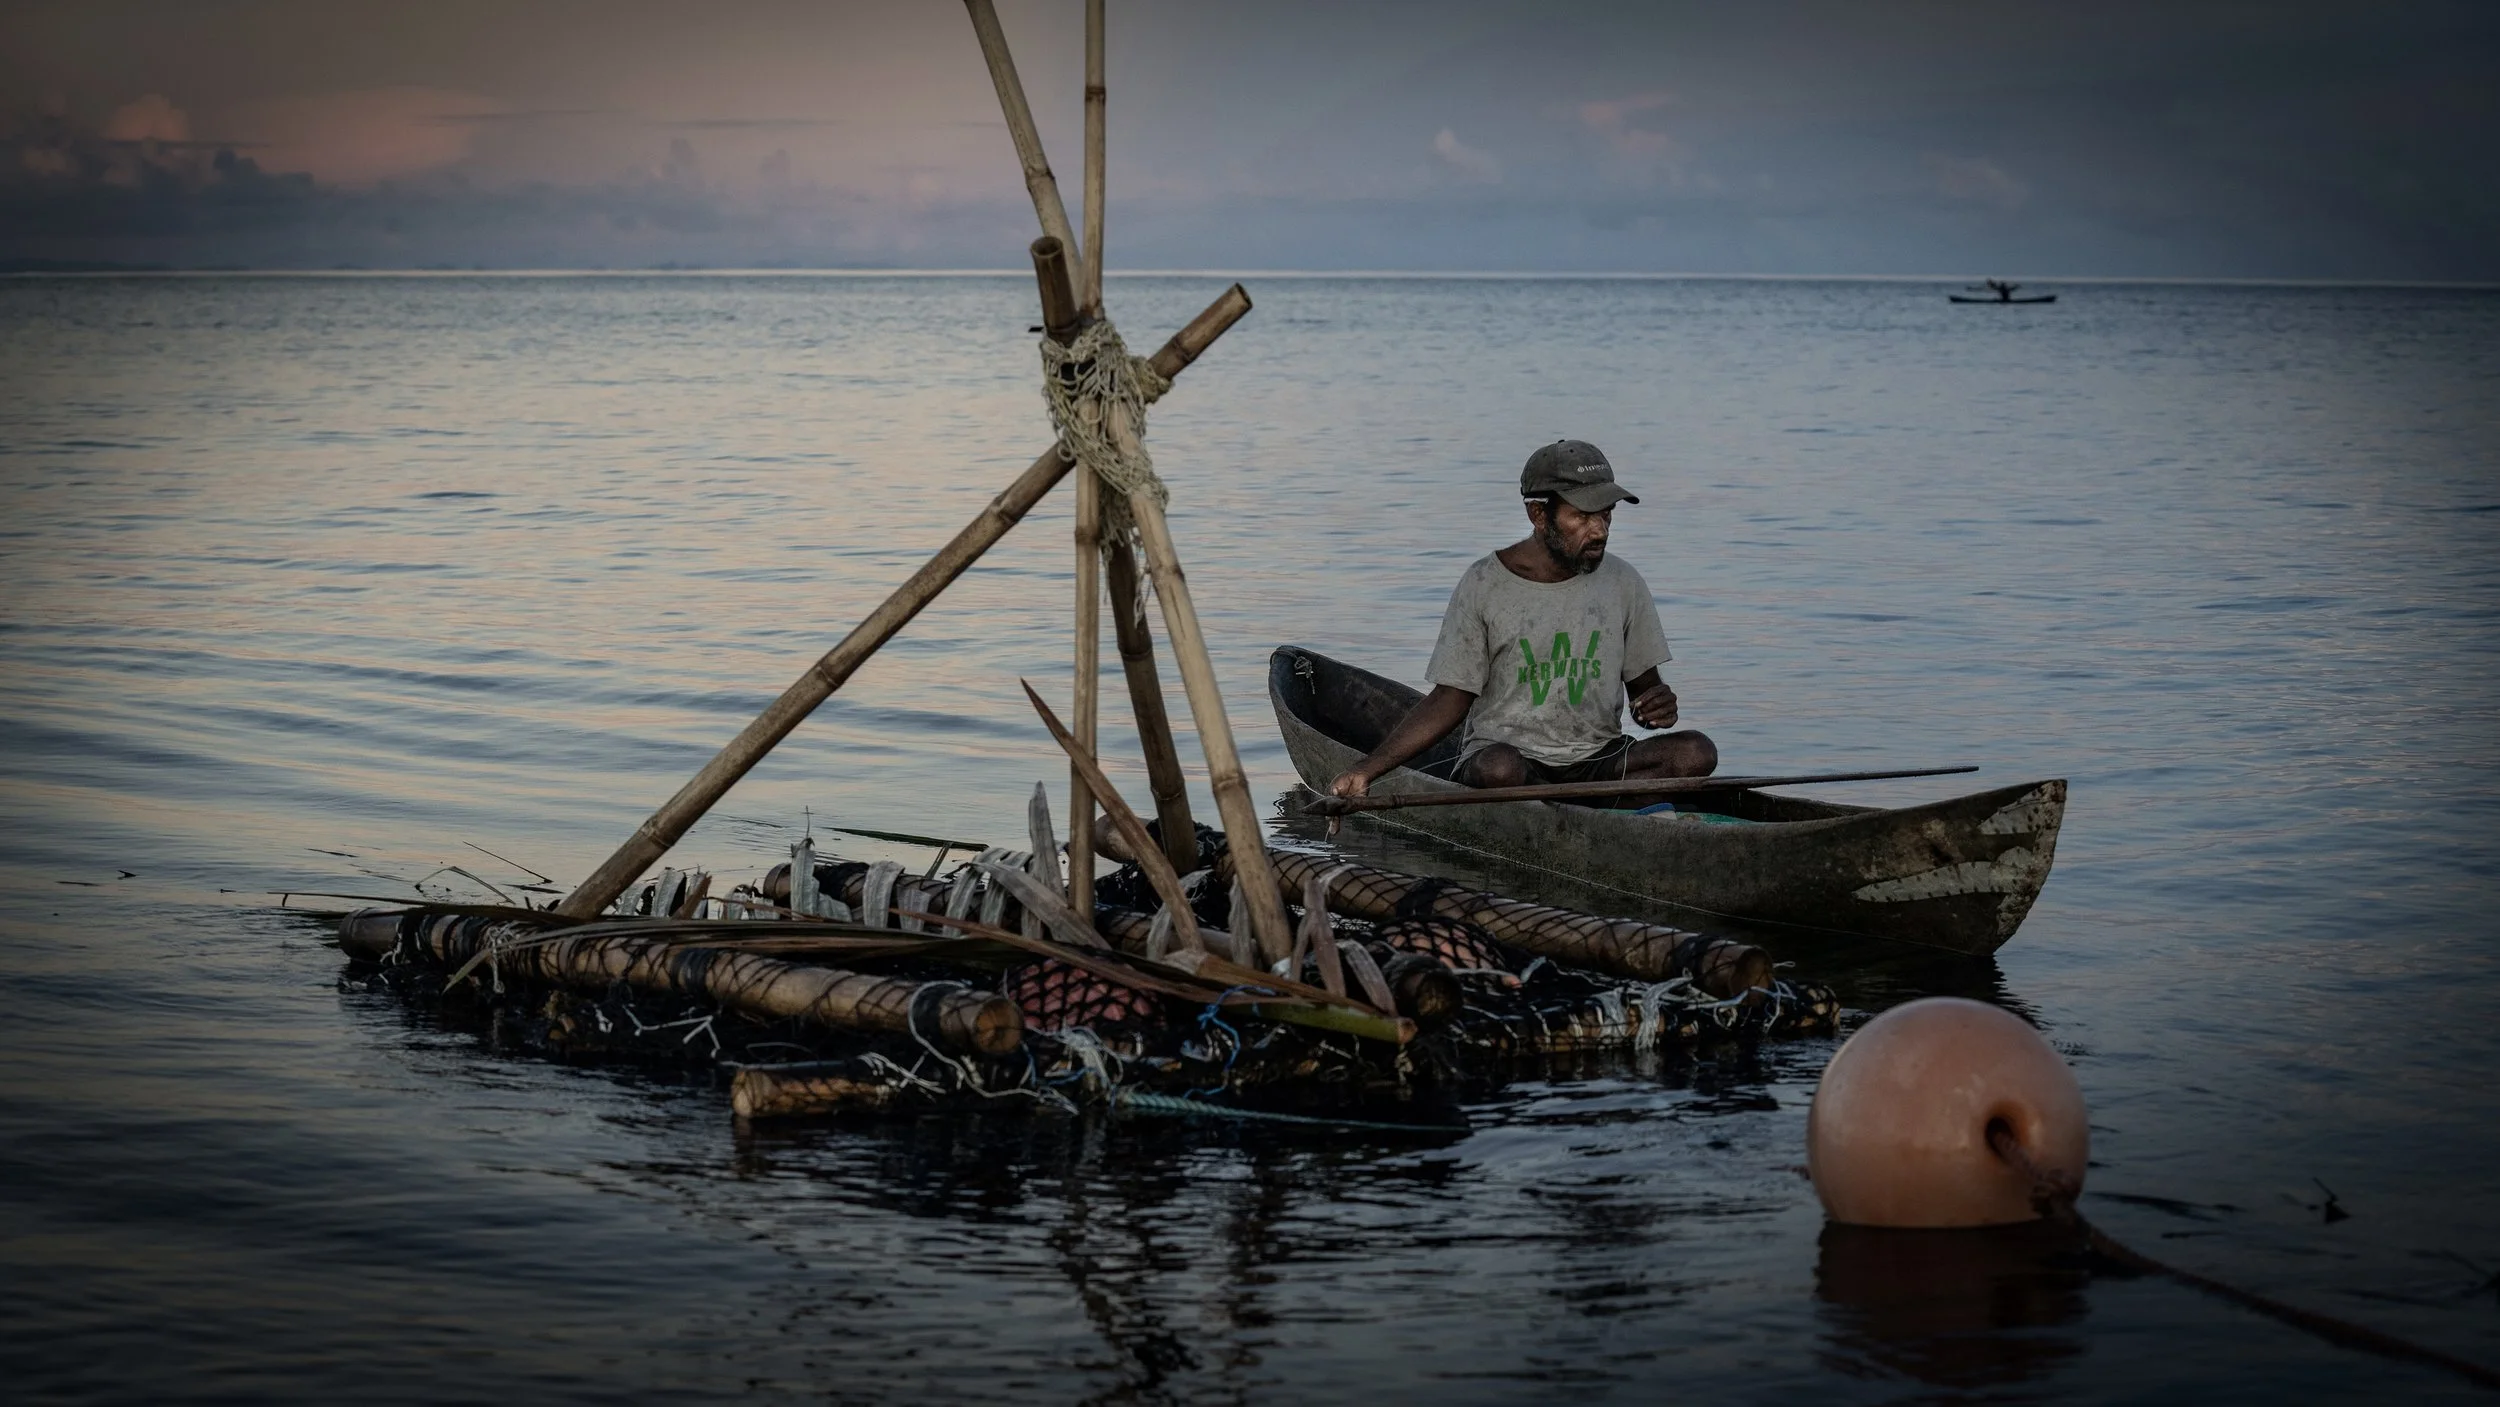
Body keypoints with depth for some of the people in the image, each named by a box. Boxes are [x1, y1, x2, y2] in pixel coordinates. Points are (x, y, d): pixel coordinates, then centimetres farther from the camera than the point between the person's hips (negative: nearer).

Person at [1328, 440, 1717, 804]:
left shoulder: (1622, 583, 5)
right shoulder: (1485, 585, -3)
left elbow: (1643, 682, 14)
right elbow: (1449, 701, 0)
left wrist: (1658, 703, -13)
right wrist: (1368, 769, -9)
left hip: (1598, 757, 4)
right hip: (1504, 750, -4)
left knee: (1696, 752, -24)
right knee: (1499, 770, -39)